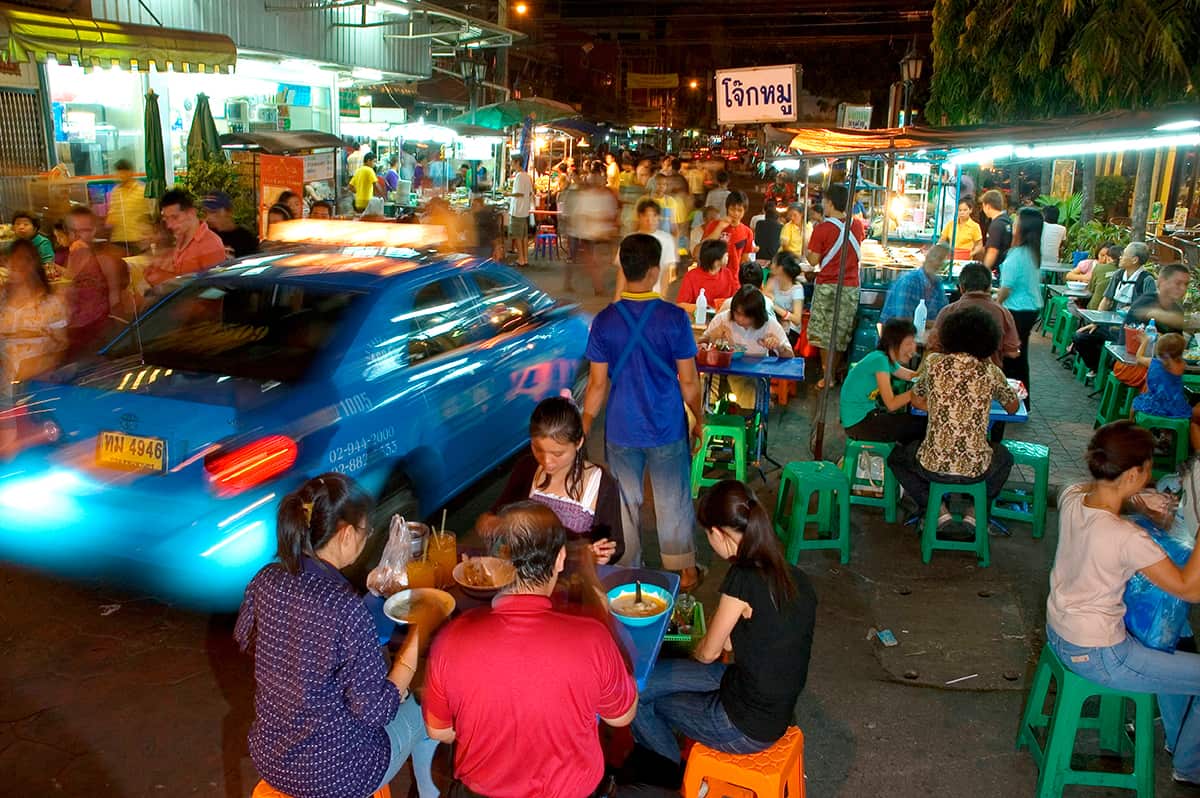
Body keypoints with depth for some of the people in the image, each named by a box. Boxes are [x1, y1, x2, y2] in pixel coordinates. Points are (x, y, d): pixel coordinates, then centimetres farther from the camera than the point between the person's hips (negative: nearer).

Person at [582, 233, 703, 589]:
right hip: (667, 429, -1)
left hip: (621, 430, 1)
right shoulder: (675, 318, -14)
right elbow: (688, 380, -9)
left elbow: (598, 384, -6)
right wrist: (698, 416, 8)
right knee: (673, 502, 15)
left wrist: (584, 428, 6)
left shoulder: (604, 321, -10)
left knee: (625, 503, 16)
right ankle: (683, 571, 30)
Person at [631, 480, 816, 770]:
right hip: (777, 712, 8)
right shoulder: (795, 577, -3)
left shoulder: (744, 579, -26)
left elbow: (707, 653, -10)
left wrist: (697, 650, 10)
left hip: (746, 730, -8)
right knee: (649, 677, 14)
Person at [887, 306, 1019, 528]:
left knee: (896, 456, 31)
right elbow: (1013, 408, 17)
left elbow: (916, 400, 12)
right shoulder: (992, 373, -2)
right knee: (1004, 456, 37)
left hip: (932, 466, -2)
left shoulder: (933, 363, -4)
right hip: (975, 469, 2)